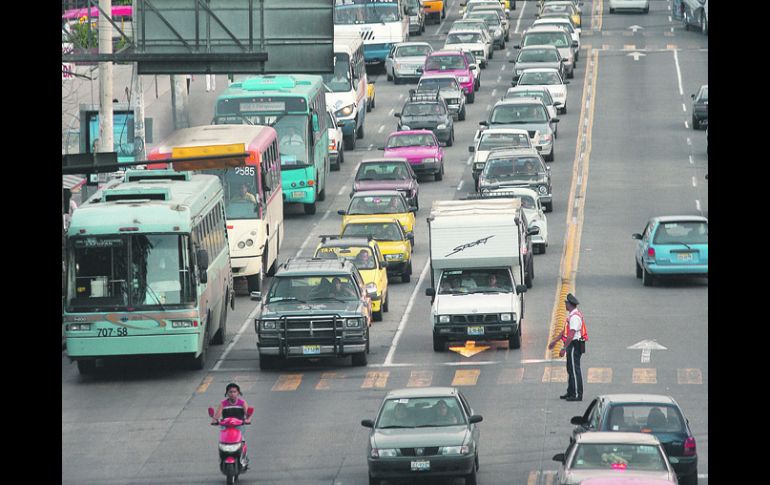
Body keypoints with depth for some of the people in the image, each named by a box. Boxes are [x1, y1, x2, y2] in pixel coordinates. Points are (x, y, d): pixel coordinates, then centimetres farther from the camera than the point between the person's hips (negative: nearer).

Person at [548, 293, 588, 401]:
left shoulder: (575, 317, -20)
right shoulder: (571, 315, 14)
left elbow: (571, 335, -25)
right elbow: (565, 331, 24)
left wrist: (564, 348, -26)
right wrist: (555, 341, 29)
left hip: (575, 345, -11)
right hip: (572, 345, 11)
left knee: (575, 369, -8)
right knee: (570, 369, 16)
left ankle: (577, 394, -6)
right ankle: (570, 392, 23)